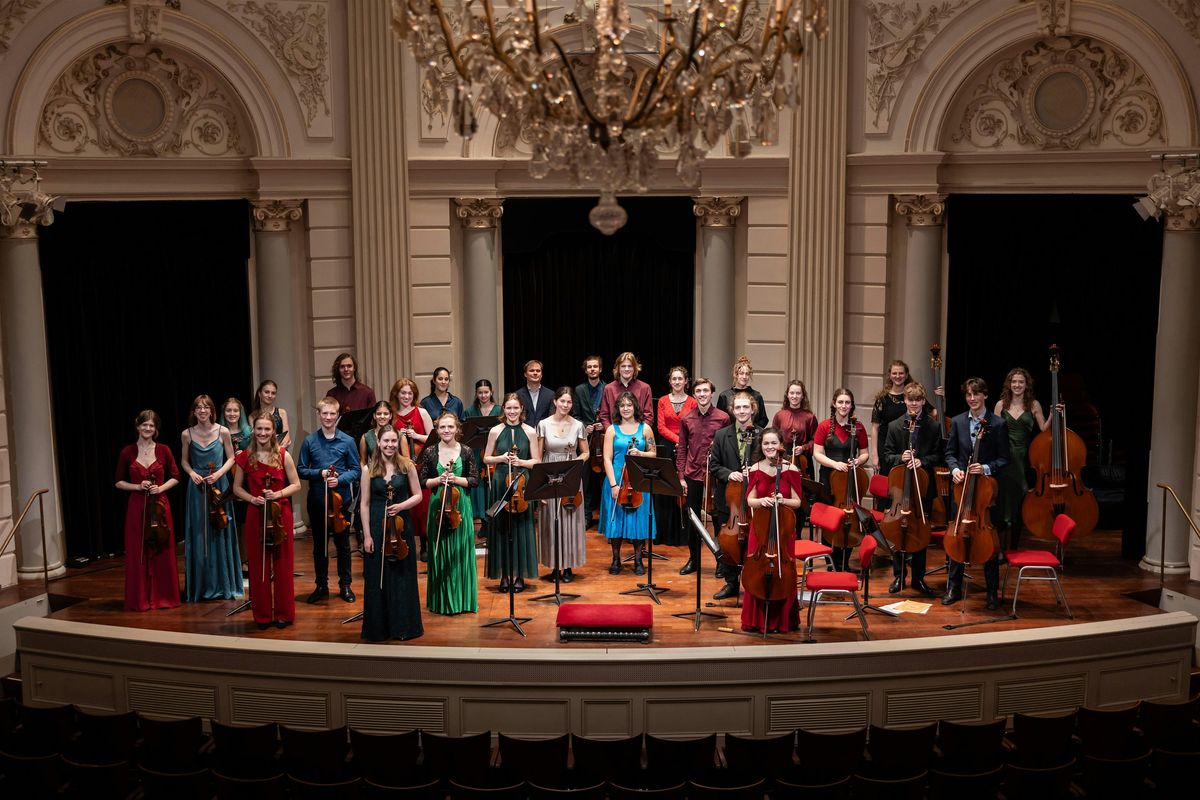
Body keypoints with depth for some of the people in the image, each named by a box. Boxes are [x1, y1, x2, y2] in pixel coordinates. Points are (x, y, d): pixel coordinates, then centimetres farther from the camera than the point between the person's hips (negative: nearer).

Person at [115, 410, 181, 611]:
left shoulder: (163, 450, 1)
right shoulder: (127, 452, -1)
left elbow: (175, 477, 7)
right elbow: (119, 482, 6)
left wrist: (161, 487, -10)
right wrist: (137, 486, -10)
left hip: (160, 506, 1)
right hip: (137, 507, 0)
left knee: (163, 552, 4)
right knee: (138, 553, 2)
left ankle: (163, 596, 15)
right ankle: (140, 599, 11)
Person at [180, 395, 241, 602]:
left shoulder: (223, 431, -3)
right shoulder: (187, 434, 0)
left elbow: (230, 458, 4)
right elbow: (185, 461, 11)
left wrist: (219, 473, -12)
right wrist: (192, 473, -8)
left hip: (219, 486, -1)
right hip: (197, 488, 1)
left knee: (221, 535, 4)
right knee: (198, 537, 3)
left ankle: (224, 584, 15)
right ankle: (201, 586, 12)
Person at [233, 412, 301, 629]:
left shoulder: (283, 455, -2)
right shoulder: (245, 457, 1)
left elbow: (296, 485, 3)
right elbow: (237, 488, 10)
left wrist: (279, 493, -14)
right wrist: (251, 498, -9)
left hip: (280, 514, -1)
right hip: (255, 514, 1)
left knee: (282, 565, 4)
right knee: (258, 566, 4)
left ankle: (284, 613, 15)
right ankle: (262, 615, 16)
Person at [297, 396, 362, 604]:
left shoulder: (347, 441, -2)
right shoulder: (309, 441, 1)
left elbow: (355, 470, 1)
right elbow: (302, 470, 4)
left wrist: (340, 479, -16)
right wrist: (320, 473, -13)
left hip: (341, 499, -1)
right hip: (317, 500, 1)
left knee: (343, 543, 8)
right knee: (319, 544, 10)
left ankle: (345, 585, 19)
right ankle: (321, 586, 20)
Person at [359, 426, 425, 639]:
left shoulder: (407, 466, 0)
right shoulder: (369, 469, -1)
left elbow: (418, 495, 4)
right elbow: (364, 504, 0)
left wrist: (401, 506, -15)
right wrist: (367, 535, -5)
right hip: (377, 527, 0)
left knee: (402, 577, 6)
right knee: (377, 578, 5)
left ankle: (403, 626, 19)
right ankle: (378, 627, 17)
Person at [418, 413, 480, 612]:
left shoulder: (466, 452, 2)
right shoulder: (429, 452, 3)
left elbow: (475, 479, 2)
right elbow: (422, 481, 4)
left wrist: (456, 479, -13)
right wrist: (438, 480, -13)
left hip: (461, 506, 0)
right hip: (437, 506, 0)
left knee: (462, 551, 2)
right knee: (439, 552, 4)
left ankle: (463, 599, 13)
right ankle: (441, 601, 15)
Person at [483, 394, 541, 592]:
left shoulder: (530, 432, 2)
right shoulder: (495, 431, 3)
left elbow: (536, 461, 4)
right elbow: (487, 458, 9)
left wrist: (520, 461, -12)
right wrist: (501, 458, -9)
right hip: (501, 482, 0)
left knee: (521, 528, 2)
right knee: (502, 527, 2)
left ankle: (520, 574, 11)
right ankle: (504, 574, 12)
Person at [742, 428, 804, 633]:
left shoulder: (791, 470, -5)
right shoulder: (755, 469, 0)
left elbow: (797, 502, -1)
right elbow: (750, 501, 1)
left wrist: (783, 501, -21)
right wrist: (761, 501, -20)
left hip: (784, 528, -1)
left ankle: (781, 620, 18)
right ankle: (757, 619, 17)